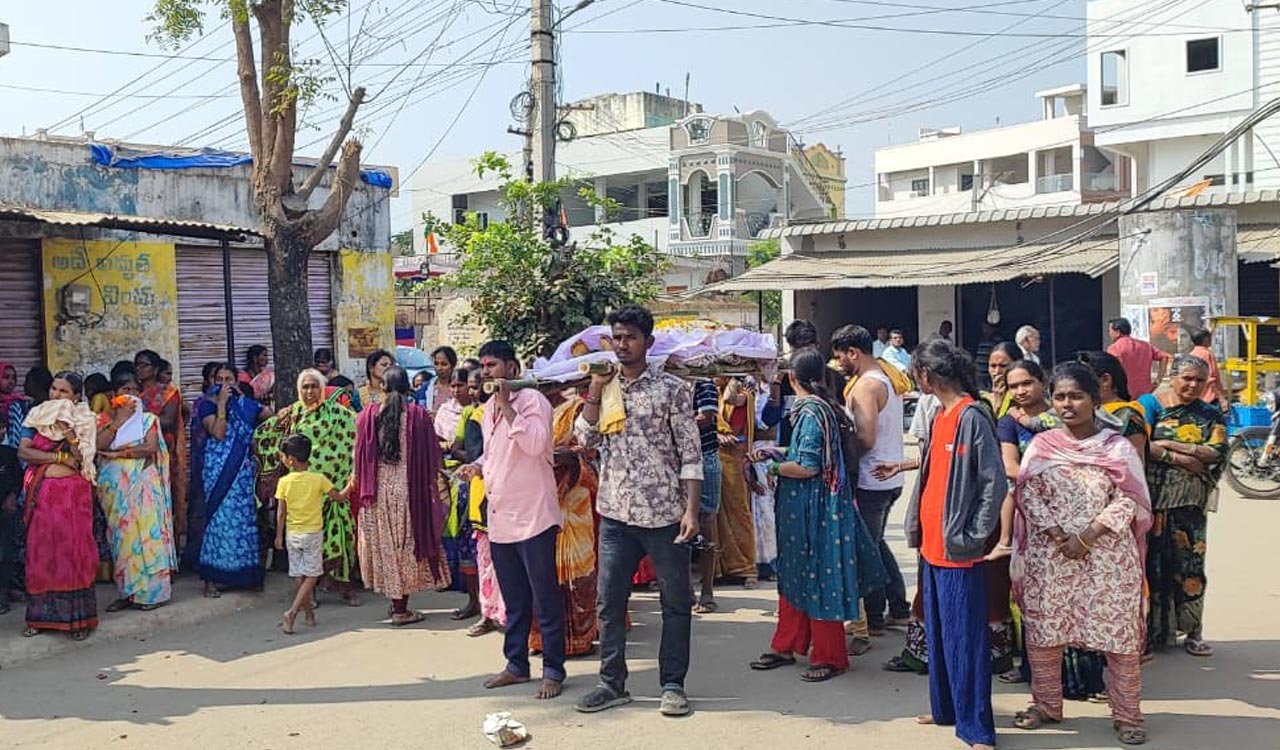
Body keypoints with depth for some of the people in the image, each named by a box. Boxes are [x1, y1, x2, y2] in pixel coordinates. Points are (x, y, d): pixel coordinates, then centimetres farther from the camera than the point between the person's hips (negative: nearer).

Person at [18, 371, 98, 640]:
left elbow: (81, 458, -8)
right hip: (41, 492, 2)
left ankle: (77, 618, 2)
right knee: (40, 551, 5)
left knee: (73, 551, -3)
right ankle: (40, 616, 14)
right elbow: (23, 452, -4)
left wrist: (69, 432, -19)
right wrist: (59, 457, -11)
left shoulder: (83, 421, 3)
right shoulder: (37, 417, 8)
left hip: (72, 492, -2)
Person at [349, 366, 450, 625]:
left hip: (378, 490, 2)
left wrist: (355, 482, 14)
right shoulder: (418, 415, -7)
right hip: (409, 489, -2)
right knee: (407, 544, 8)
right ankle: (401, 609, 10)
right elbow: (432, 456, -4)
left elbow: (360, 455, 1)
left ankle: (395, 601, 22)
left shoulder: (369, 414, -3)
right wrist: (429, 483, 9)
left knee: (385, 545, 14)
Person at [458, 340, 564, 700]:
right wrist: (477, 466, 8)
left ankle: (553, 670, 9)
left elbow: (534, 443, -26)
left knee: (545, 599, 0)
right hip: (499, 518, 8)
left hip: (532, 517, -8)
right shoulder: (489, 408, 15)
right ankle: (516, 664, 28)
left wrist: (507, 404, -23)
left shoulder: (531, 400, -10)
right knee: (514, 600, 17)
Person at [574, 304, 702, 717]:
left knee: (676, 601, 5)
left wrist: (692, 510, -13)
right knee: (608, 602, 8)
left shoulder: (672, 389, -4)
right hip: (616, 513, 4)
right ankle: (612, 683, 21)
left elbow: (690, 454, -6)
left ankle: (673, 684, 18)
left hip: (664, 512, -4)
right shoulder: (605, 387, 10)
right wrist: (595, 389, -6)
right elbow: (586, 438, 0)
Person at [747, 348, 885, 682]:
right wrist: (775, 453, 12)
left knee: (818, 581, 0)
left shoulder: (812, 412, -19)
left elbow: (808, 468, -22)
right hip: (802, 508, 10)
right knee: (792, 577, 16)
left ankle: (829, 657, 12)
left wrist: (774, 466, -9)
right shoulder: (818, 407, 10)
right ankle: (786, 647, 27)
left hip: (815, 508, -10)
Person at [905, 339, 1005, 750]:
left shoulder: (972, 417, -16)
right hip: (933, 545, 9)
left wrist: (971, 536, -16)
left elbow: (995, 482, -18)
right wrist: (917, 525, 13)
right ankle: (946, 707, 32)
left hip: (957, 549, -9)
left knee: (964, 638, -2)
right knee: (938, 633, 18)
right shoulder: (941, 416, 11)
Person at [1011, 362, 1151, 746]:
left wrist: (1088, 535, -15)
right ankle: (1046, 705, 25)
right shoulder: (1041, 445, 5)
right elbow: (1027, 495, 0)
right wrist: (1055, 533, -13)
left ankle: (1127, 714, 17)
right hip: (1049, 554, 2)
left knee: (1119, 632, 1)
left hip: (1107, 553, -2)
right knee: (1043, 631, 8)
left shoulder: (1117, 447, 0)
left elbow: (1128, 500, -6)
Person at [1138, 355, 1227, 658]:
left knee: (1189, 563, 5)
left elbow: (1217, 452, -6)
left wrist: (1168, 445, -13)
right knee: (1152, 561, 0)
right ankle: (1149, 631, 10)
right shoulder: (1150, 404, 0)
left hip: (1190, 504, 3)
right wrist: (1184, 460, -14)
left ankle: (1192, 631, 16)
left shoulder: (1211, 416, 10)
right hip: (1152, 499, -3)